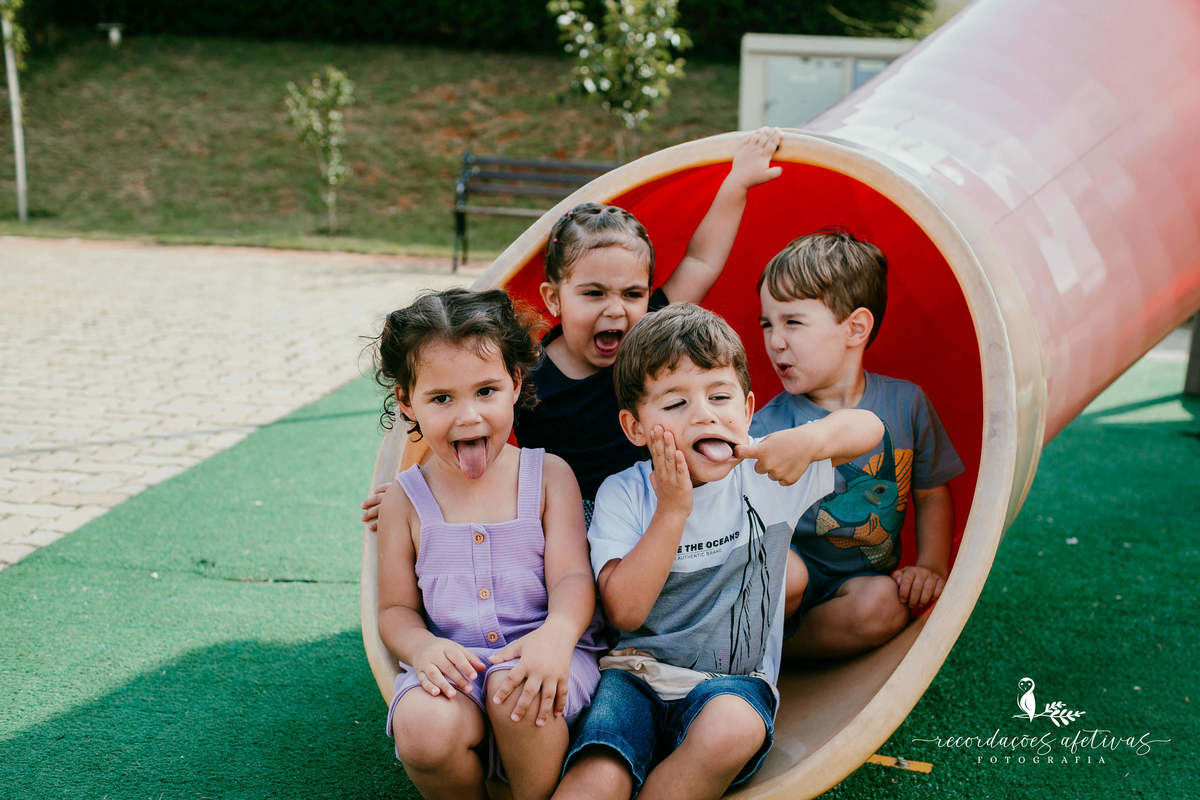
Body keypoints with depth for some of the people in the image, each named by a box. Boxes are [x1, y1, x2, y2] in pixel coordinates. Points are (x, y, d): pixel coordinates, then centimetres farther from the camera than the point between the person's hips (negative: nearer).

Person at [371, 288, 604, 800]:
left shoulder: (548, 475, 5)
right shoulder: (405, 501, 7)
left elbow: (572, 577, -4)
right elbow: (396, 609, 9)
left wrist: (557, 633, -27)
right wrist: (421, 647, -16)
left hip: (542, 657, -1)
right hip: (451, 663, 1)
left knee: (516, 688, -35)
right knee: (423, 727, -31)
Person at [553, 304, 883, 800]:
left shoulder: (760, 473, -1)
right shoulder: (623, 494, -1)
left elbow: (868, 428, -4)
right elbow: (625, 611, -12)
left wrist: (811, 438, -26)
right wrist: (672, 511, -18)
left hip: (734, 680, 2)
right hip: (639, 673, -1)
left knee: (732, 729, -35)